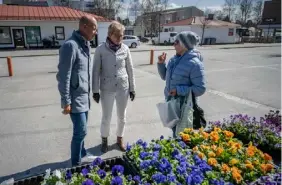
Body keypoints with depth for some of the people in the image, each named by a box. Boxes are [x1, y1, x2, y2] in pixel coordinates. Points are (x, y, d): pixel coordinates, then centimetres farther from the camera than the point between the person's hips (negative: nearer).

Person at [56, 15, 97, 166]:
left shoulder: (85, 45, 9)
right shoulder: (71, 45, -19)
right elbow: (63, 76, -20)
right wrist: (66, 101, -18)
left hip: (84, 97, 8)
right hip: (76, 98, -8)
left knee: (81, 130, 20)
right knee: (81, 131, 1)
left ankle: (82, 154, 38)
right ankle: (76, 164, 20)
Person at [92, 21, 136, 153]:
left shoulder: (125, 49, -2)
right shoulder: (101, 49, -9)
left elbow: (130, 69, 4)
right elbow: (96, 71, -5)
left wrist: (132, 88, 6)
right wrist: (95, 90, -4)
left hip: (123, 88, 2)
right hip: (107, 89, -2)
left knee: (122, 116, 14)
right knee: (106, 117, 10)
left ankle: (119, 139, 37)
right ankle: (104, 140, 34)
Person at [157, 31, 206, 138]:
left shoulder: (194, 63, -20)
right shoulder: (174, 59, 2)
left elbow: (200, 89, -20)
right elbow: (165, 76, 14)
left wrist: (179, 90, -25)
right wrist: (161, 63, -1)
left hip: (184, 106, -7)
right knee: (174, 130, 24)